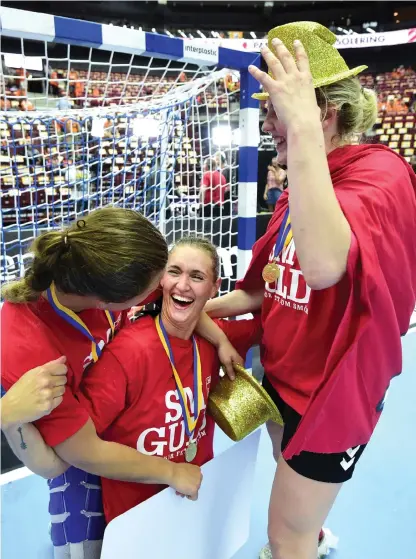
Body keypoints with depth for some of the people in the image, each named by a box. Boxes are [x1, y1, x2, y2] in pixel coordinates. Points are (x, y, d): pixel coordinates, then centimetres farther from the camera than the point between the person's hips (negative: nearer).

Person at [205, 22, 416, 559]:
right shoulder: (301, 184, 5)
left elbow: (323, 265, -44)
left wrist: (304, 126, -40)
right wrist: (197, 307, 4)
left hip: (333, 386, -8)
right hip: (282, 373, 8)